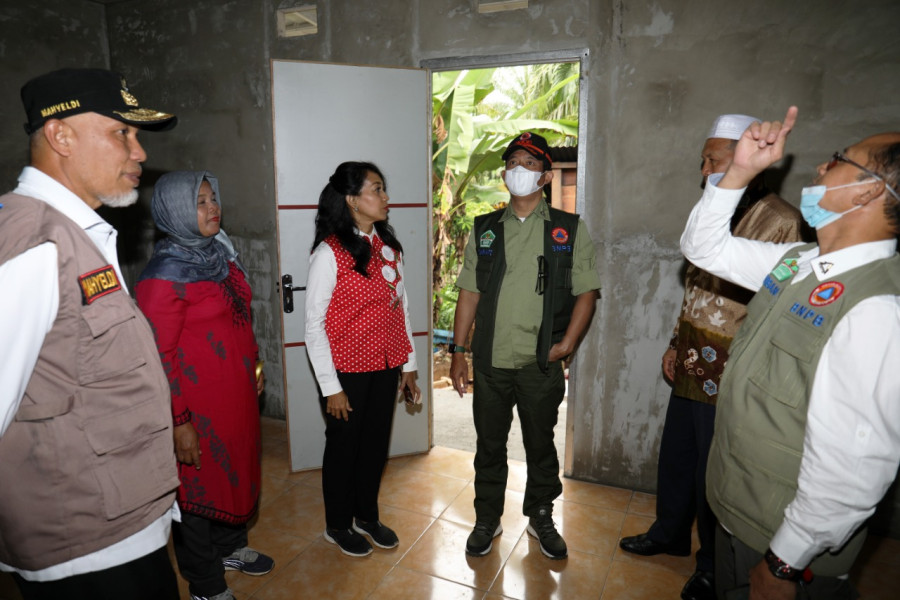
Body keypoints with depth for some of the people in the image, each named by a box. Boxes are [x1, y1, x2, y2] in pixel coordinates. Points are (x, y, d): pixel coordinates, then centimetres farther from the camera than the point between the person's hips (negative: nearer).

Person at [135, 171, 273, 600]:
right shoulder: (165, 274, -19)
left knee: (237, 467, 22)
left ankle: (230, 547, 47)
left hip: (237, 391, 8)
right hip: (199, 402, -8)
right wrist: (179, 422, -19)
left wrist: (253, 367, 17)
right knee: (201, 484, 10)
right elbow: (158, 354, -19)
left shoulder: (219, 253, 5)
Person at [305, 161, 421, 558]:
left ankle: (367, 515, 41)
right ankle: (338, 525, 36)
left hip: (385, 368, 6)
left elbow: (401, 306, 9)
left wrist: (408, 366, 9)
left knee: (377, 443, 18)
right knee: (344, 447, 13)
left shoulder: (388, 246, 4)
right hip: (347, 372, -6)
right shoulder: (330, 253, -15)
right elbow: (314, 324, -14)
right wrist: (331, 388, -13)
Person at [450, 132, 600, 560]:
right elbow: (468, 294, 5)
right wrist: (459, 351, 2)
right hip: (490, 363, 1)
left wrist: (566, 344, -10)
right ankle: (487, 520, 34)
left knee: (541, 445, 15)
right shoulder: (484, 230, 6)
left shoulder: (569, 231, 1)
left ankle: (541, 517, 37)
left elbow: (586, 292, 1)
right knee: (489, 445, 14)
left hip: (540, 365, -1)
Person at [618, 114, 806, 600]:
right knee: (675, 456, 21)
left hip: (728, 377, -8)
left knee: (714, 474, 9)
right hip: (691, 368, 8)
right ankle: (669, 533, 44)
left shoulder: (781, 222, -16)